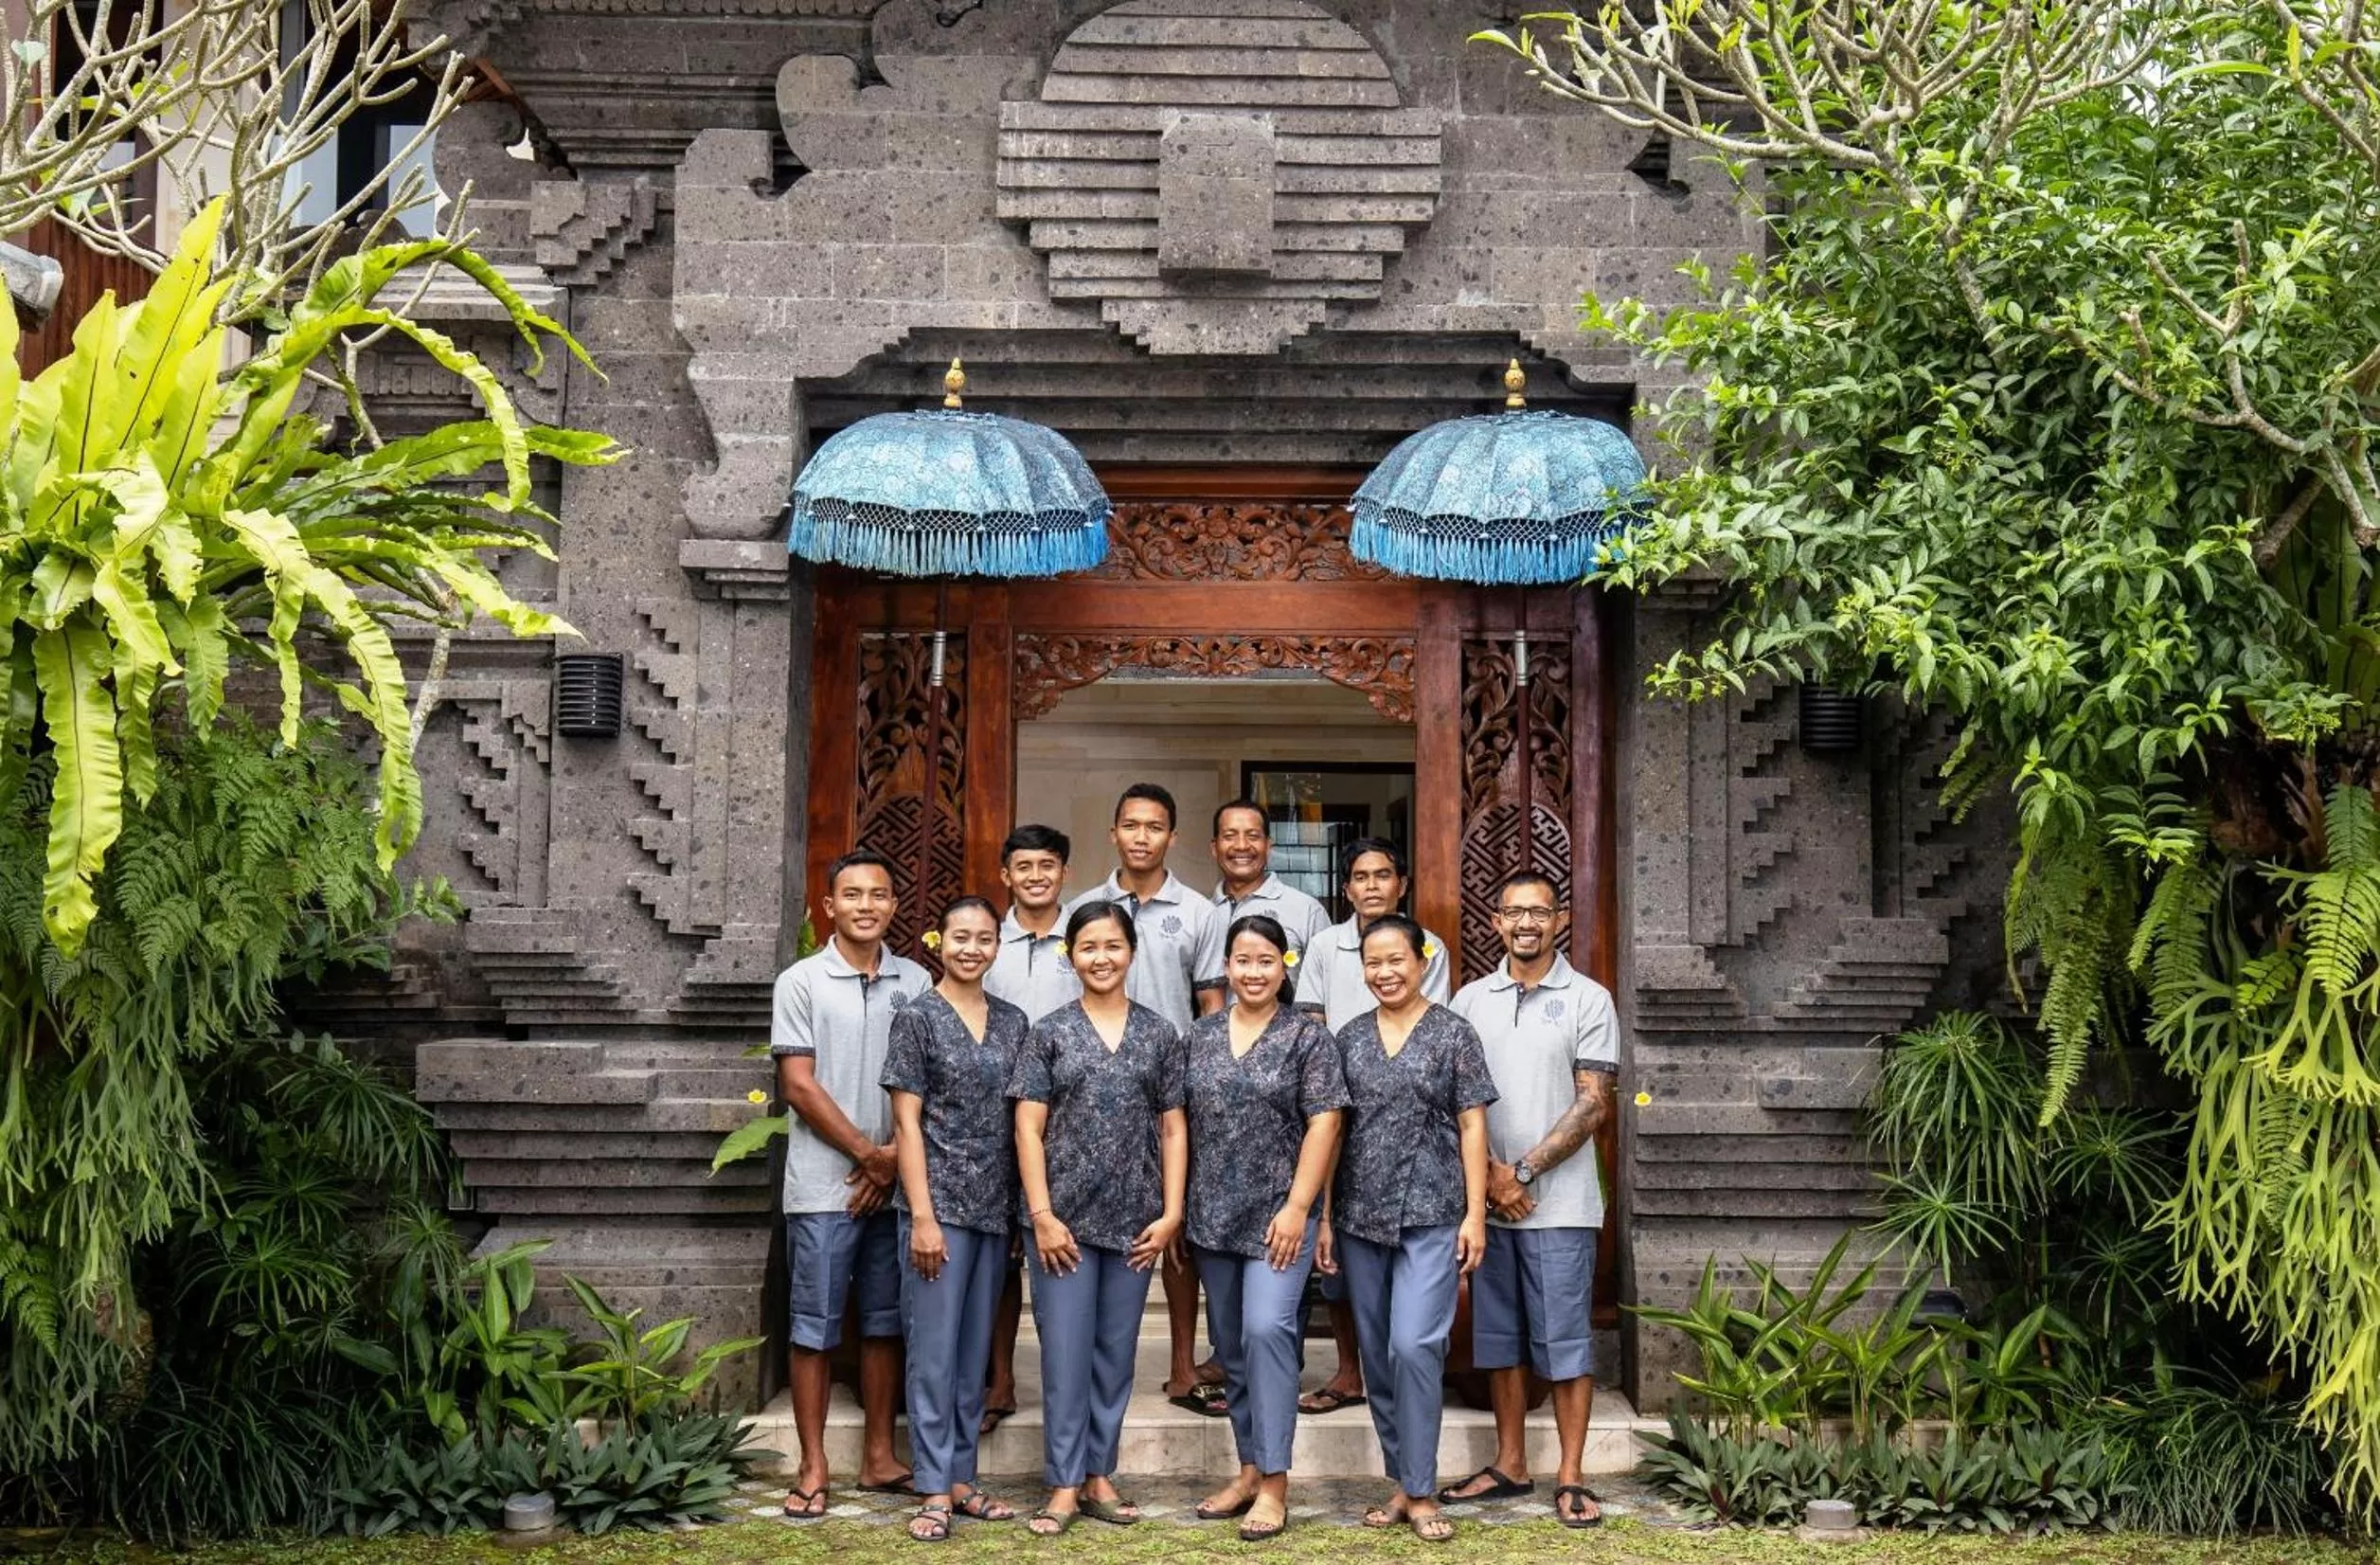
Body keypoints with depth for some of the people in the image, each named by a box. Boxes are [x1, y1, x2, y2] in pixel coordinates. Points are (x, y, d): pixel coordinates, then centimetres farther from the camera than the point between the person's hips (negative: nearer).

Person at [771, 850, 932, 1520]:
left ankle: (879, 1457, 20)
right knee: (814, 1326, 1)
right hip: (823, 1186, -3)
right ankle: (812, 1467, 9)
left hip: (895, 1183, 3)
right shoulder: (802, 982, -2)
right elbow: (799, 1086, -7)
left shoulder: (915, 982, 7)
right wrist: (868, 1153, -10)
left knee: (886, 1320, 10)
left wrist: (897, 1158, -7)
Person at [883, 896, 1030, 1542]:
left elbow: (1020, 1118, 13)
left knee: (975, 1349, 10)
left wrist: (1029, 1205, 6)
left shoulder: (1012, 1022, 10)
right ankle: (934, 1490, 3)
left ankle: (961, 1478, 18)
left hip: (995, 1206, 5)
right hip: (938, 1203, -5)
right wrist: (922, 1215, -14)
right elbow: (907, 1122, -8)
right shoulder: (917, 1017, -4)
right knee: (934, 1348, -2)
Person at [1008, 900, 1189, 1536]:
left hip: (1135, 1221, 2)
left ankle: (1098, 1476, 19)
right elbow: (1029, 1130, -2)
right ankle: (1064, 1484, 7)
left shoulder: (1160, 1034, 7)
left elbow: (1173, 1128, 7)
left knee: (1116, 1352, 9)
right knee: (1065, 1351, -1)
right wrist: (1042, 1215, -9)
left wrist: (1172, 1212, -1)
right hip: (1064, 1217, -2)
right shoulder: (1049, 1033, 2)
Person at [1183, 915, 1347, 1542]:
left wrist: (1296, 1208, -14)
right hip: (1213, 1215, 5)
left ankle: (1274, 1483, -11)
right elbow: (1182, 1123, 13)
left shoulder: (1308, 1036, -3)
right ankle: (1249, 1470, 22)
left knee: (1267, 1330, -17)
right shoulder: (1200, 1037, 10)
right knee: (1231, 1345, 11)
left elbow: (1323, 1125, -7)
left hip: (1279, 1213, -5)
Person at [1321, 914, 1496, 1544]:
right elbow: (1332, 1131, 11)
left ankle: (1420, 1491, -2)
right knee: (1378, 1356, 9)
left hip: (1431, 1215, -4)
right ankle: (1400, 1482, 20)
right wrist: (1324, 1216, 7)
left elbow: (1472, 1125, -2)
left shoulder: (1453, 1033, 0)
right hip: (1361, 1217, 4)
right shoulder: (1349, 1038, 9)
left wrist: (1475, 1213, -8)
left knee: (1414, 1347, -12)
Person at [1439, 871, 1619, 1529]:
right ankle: (1511, 1465, 22)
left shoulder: (1588, 1000, -2)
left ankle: (1570, 1477, 7)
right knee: (1499, 1336, 11)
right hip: (1486, 1197, 4)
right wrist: (1490, 1174, -8)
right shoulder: (1471, 1000, 8)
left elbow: (1592, 1105, -7)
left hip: (1559, 1202, -4)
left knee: (1564, 1338, 0)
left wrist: (1525, 1169, -12)